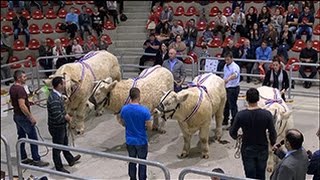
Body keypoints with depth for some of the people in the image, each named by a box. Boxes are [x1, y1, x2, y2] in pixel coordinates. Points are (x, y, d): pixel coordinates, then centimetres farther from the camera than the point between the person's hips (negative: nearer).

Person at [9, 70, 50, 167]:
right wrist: (31, 117, -22)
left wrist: (28, 102, 15)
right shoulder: (20, 89, -23)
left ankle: (23, 158, 25)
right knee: (33, 138, -2)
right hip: (23, 117, -10)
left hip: (16, 115, 10)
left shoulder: (12, 88, 7)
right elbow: (22, 106, -27)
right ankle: (36, 160, 3)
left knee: (21, 137, 17)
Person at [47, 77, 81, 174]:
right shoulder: (54, 99, -31)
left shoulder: (58, 95, 1)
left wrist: (66, 115, -1)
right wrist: (66, 118, -13)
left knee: (64, 143, 27)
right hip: (56, 127, -10)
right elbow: (57, 117, -32)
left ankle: (70, 160, 47)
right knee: (57, 148, 8)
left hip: (61, 126, 10)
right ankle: (59, 168, 24)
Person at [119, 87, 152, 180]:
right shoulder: (144, 110, -22)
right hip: (141, 141, -4)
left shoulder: (124, 109, -9)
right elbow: (149, 127, -15)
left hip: (129, 141, 4)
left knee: (132, 161, 19)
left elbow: (122, 123, 5)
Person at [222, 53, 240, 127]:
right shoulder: (225, 66, 7)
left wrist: (228, 78, -59)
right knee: (225, 105, 19)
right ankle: (225, 120, 35)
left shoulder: (235, 66, -19)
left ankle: (234, 123, 8)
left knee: (233, 106, -3)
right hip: (226, 88, 8)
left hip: (233, 88, -8)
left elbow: (235, 75, -40)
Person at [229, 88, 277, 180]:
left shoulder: (240, 115, -19)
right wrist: (273, 143, 10)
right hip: (262, 149, 1)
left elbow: (232, 132, -9)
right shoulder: (267, 114, -18)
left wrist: (236, 136, 15)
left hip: (247, 150, -1)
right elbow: (272, 133, -11)